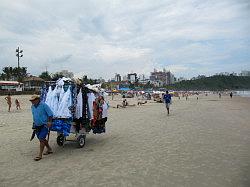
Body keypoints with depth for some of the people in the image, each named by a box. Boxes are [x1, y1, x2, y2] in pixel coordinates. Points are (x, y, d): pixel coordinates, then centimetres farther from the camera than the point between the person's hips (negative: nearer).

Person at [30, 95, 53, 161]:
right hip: (37, 126, 8)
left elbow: (50, 114, -14)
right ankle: (49, 149, 34)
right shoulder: (32, 106, 6)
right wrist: (34, 123, 22)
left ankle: (40, 155, -3)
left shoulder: (43, 105, -16)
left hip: (44, 125, -8)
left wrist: (50, 122, -19)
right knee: (41, 138, 15)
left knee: (41, 139, -10)